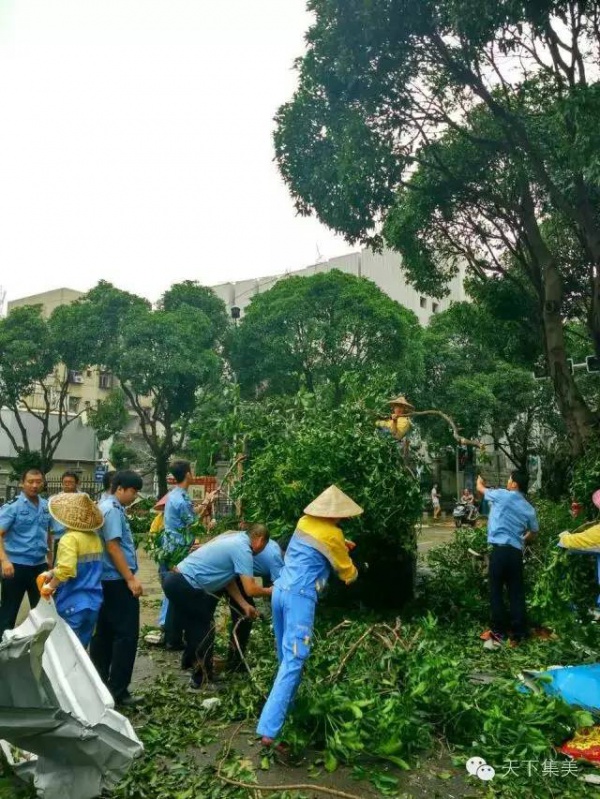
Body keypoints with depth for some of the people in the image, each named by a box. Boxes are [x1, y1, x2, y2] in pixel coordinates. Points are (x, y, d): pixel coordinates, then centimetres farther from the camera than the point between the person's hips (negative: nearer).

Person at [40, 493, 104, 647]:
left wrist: (51, 585, -11)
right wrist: (52, 572, 14)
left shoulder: (70, 538, -17)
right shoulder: (95, 538, 6)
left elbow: (66, 569, -29)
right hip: (93, 602, 7)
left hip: (74, 604, -7)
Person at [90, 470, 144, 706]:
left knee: (104, 633, 15)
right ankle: (117, 689, 1)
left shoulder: (107, 507, 14)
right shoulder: (113, 510, -16)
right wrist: (131, 579, -20)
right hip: (118, 581, -10)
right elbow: (112, 547, -21)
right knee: (126, 634, -4)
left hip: (106, 580, 10)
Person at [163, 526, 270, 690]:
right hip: (185, 586, -10)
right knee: (205, 629, 5)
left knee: (195, 626, 28)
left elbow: (228, 578, 19)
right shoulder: (242, 549, -13)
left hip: (175, 579, 10)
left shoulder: (234, 539, 15)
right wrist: (271, 591, 4)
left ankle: (190, 661, 47)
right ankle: (202, 680, 16)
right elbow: (250, 589, -15)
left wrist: (245, 605, 17)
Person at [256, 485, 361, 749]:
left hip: (280, 590, 8)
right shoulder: (332, 535, -6)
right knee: (293, 662, -8)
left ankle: (284, 706, 33)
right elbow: (347, 572, 9)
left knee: (285, 657, 21)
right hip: (300, 596, -8)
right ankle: (269, 730, -14)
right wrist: (353, 572, 30)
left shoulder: (305, 522, 11)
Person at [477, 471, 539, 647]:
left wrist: (479, 480, 34)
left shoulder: (503, 495, -6)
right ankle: (519, 632, 13)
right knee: (517, 593, 9)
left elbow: (480, 488, 10)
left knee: (496, 592, 5)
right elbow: (533, 533, 20)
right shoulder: (529, 508, 10)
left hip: (500, 549, -5)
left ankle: (499, 631, 11)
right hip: (516, 552, 5)